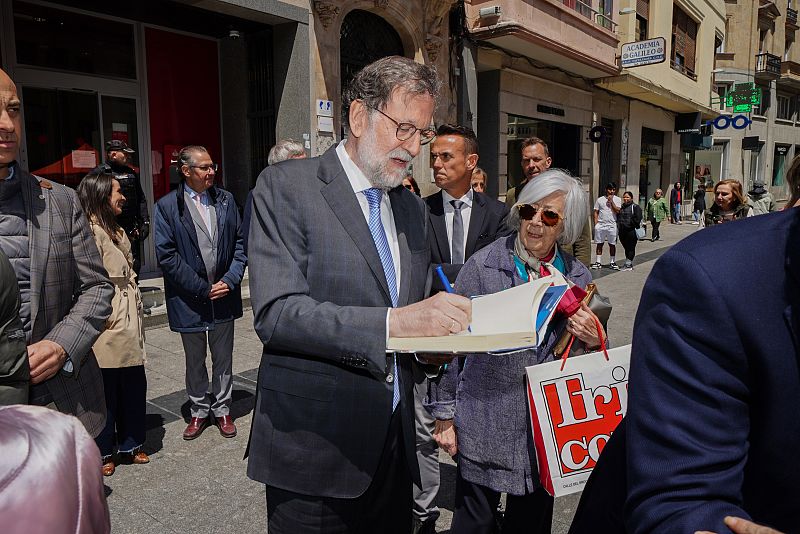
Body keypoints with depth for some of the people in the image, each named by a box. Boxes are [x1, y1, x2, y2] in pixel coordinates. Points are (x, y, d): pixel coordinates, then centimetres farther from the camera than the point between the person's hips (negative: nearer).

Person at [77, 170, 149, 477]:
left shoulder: (117, 231, 19)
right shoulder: (90, 230, -13)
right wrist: (102, 314, -15)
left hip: (129, 324, 9)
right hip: (108, 325, -9)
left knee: (133, 384, 13)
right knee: (107, 388, 2)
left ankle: (131, 444, 28)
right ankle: (104, 452, 19)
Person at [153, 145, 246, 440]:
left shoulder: (225, 199, 3)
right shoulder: (167, 206, -7)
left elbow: (240, 242, 4)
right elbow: (166, 255, -10)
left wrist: (230, 280, -9)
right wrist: (203, 289, -14)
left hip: (224, 294, 2)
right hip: (189, 298, -2)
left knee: (223, 358, 14)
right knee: (195, 360, 15)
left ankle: (222, 410, 31)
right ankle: (199, 412, 33)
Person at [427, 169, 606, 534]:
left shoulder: (578, 277, 2)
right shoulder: (483, 265, -10)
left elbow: (581, 354, 13)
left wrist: (591, 342, -10)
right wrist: (444, 412, -3)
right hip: (484, 425, -3)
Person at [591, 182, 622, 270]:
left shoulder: (617, 199, 5)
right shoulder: (600, 200, 6)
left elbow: (617, 211, -7)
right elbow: (596, 212, 7)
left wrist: (611, 201, -11)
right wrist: (596, 224, -2)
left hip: (612, 225, 0)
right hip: (600, 225, 0)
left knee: (612, 244, 5)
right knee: (599, 244, 4)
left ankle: (613, 262, 15)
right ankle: (598, 262, 11)